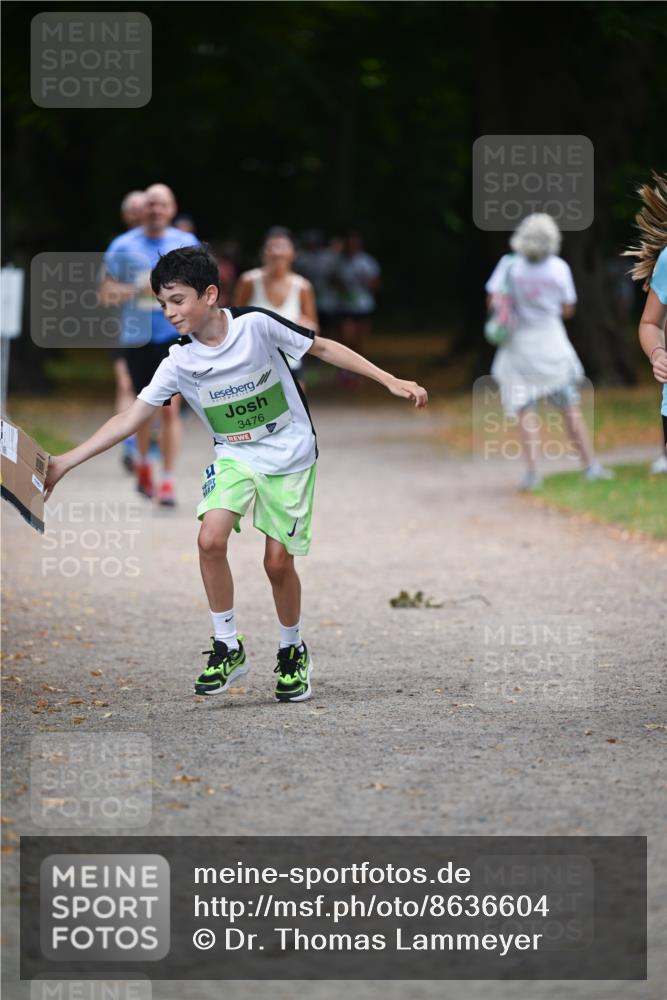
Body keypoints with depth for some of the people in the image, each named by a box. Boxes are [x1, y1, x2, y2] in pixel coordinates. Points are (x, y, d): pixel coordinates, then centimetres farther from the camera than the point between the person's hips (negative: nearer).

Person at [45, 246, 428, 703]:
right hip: (234, 457, 2)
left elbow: (323, 347, -8)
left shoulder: (257, 325, -20)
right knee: (211, 540, -20)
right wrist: (65, 463, -15)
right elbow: (130, 419, -9)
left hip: (289, 456, -2)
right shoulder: (179, 363, -12)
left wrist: (391, 380, -9)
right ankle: (227, 648, -4)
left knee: (278, 561, -3)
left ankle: (293, 652, 23)